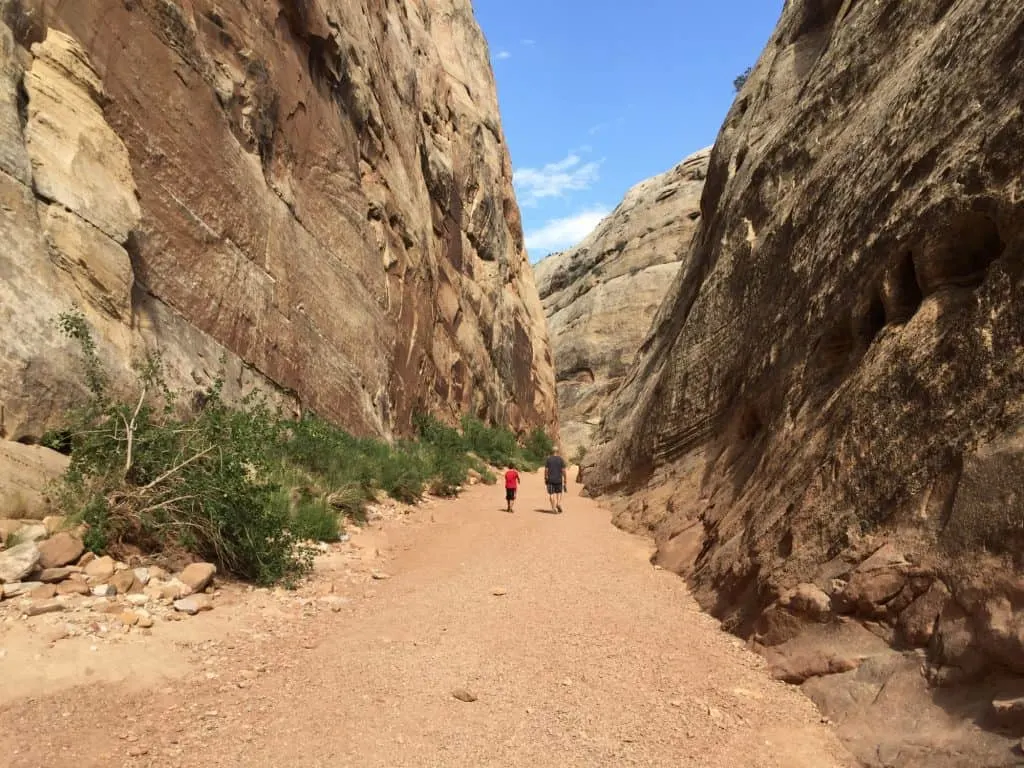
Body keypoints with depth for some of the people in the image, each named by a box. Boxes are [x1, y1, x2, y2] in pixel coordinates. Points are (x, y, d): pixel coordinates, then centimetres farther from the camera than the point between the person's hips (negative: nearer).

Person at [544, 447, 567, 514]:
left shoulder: (548, 459, -1)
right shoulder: (561, 459, -2)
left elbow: (546, 470, -2)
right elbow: (564, 470, -4)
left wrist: (545, 479, 7)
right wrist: (565, 480, 1)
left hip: (550, 479, 0)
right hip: (559, 479, 0)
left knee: (552, 494, 4)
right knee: (559, 492, 19)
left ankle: (554, 508, -3)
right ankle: (559, 503, -2)